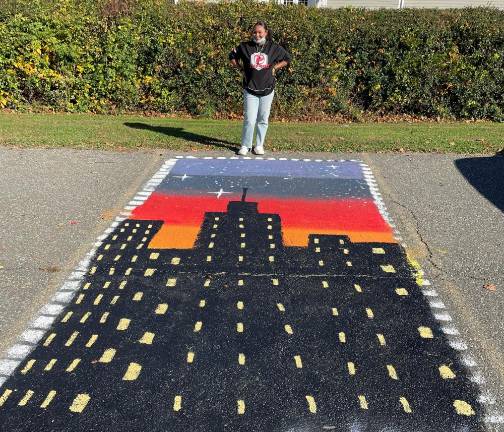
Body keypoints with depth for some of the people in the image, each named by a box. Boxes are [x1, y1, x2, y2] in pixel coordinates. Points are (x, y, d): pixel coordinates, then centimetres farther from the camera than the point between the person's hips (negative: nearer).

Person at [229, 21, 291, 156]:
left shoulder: (274, 48, 1)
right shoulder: (245, 46, 0)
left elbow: (287, 59, 14)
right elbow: (232, 57, 15)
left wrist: (274, 67, 3)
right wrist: (241, 69, 4)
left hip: (267, 90, 1)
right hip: (250, 90, -1)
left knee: (263, 120, 8)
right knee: (249, 120, -6)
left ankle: (259, 145, 21)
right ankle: (245, 146, 9)